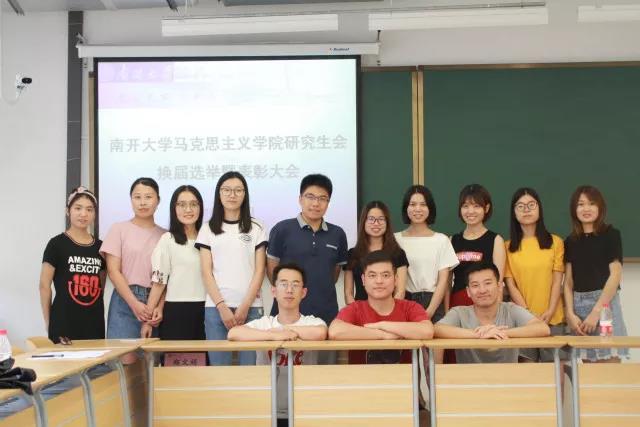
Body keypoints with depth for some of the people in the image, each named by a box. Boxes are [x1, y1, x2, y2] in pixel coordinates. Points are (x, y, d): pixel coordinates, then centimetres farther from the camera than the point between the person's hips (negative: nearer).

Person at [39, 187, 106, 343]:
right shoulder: (57, 244, -2)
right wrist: (48, 323, -2)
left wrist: (98, 314, 12)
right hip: (64, 323, -4)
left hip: (94, 323, 4)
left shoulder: (99, 247, 11)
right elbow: (44, 286, -1)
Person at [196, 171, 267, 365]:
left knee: (249, 364, -2)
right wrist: (222, 306, -8)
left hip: (250, 307, 0)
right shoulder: (208, 229, 8)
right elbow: (206, 272, 3)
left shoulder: (256, 229, 8)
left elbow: (259, 271, 4)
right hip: (216, 307, 0)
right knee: (218, 365, -1)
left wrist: (245, 306, -7)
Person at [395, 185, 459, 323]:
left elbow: (443, 280, 0)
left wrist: (429, 312, -10)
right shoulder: (396, 239, 5)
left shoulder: (441, 240, 4)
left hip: (433, 303, 0)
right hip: (404, 303, 0)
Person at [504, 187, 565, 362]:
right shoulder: (508, 247, 6)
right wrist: (529, 314, -10)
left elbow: (557, 281, 2)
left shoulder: (555, 242, 6)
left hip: (552, 319, 0)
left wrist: (549, 312, -11)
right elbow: (511, 285, 1)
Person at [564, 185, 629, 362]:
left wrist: (596, 311, -12)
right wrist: (570, 313, -4)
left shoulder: (610, 235, 0)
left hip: (605, 303, -4)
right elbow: (568, 281, 10)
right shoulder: (571, 241, 12)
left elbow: (615, 275, -7)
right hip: (579, 305, 4)